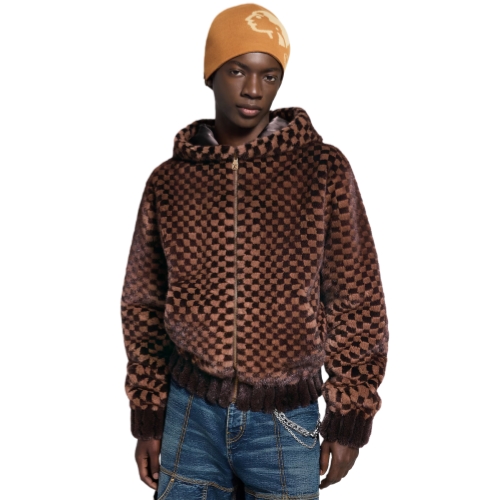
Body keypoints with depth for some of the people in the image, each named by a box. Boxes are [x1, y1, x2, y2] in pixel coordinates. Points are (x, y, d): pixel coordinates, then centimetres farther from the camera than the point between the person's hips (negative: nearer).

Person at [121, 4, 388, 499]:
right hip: (190, 414, 2)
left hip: (286, 423, -1)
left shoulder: (324, 169, -6)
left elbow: (356, 302, -3)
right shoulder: (168, 180, 0)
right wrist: (147, 417, 7)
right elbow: (143, 305, 7)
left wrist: (349, 420, -1)